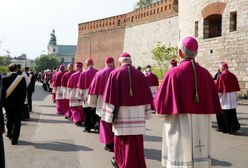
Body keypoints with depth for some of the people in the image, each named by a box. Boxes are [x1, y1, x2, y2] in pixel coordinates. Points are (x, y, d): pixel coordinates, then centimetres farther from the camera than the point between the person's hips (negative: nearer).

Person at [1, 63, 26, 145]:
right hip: (18, 103, -2)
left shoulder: (4, 78, -7)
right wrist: (22, 101, 6)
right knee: (17, 122, 2)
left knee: (9, 120, 21)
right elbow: (24, 92, -5)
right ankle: (14, 139, 1)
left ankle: (9, 134, 37)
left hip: (8, 103, 2)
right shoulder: (21, 78, -9)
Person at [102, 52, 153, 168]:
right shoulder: (140, 75, 4)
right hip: (137, 113, 2)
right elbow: (146, 95, 7)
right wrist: (145, 113, 15)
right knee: (136, 141, 8)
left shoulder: (115, 74, -4)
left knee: (121, 139, 14)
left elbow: (110, 95, -8)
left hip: (121, 113, -2)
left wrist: (109, 115, -4)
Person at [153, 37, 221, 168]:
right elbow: (213, 104, 8)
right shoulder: (205, 73, 2)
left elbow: (160, 103, -10)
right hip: (201, 127, 5)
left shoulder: (174, 73, -11)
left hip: (180, 126, -4)